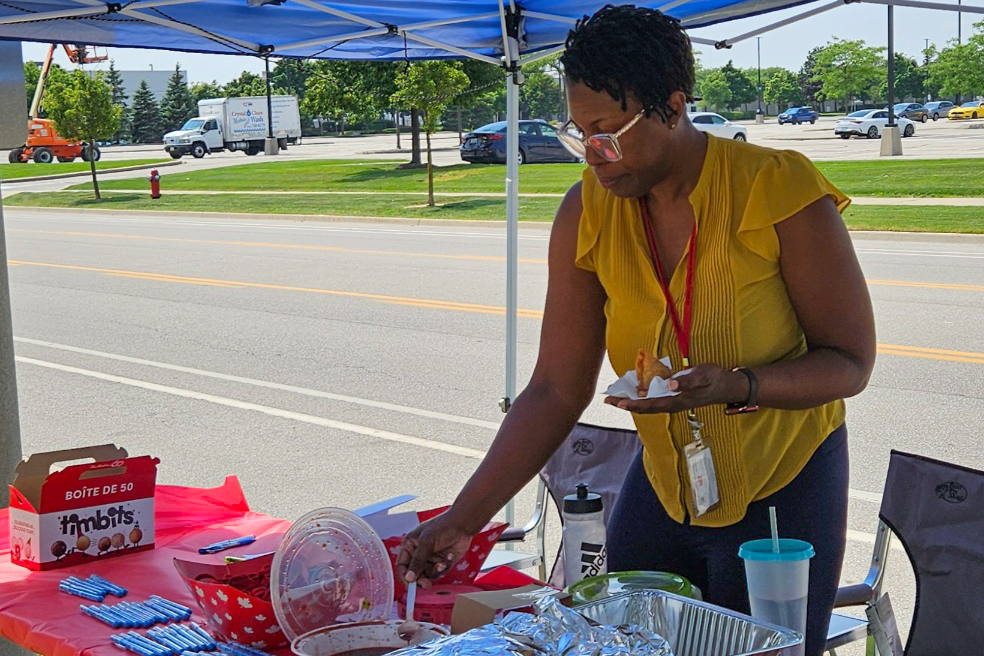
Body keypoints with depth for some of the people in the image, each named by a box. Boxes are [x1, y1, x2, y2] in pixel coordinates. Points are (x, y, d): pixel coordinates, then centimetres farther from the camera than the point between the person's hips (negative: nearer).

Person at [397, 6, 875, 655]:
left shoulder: (782, 190, -21)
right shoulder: (586, 214, -9)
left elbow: (850, 362, -14)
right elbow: (556, 390, -8)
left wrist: (736, 386, -33)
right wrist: (463, 520, -14)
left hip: (784, 486, -4)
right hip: (662, 482, 4)